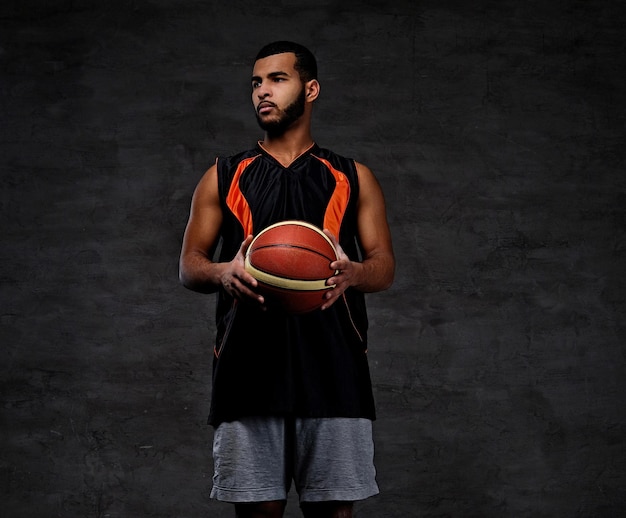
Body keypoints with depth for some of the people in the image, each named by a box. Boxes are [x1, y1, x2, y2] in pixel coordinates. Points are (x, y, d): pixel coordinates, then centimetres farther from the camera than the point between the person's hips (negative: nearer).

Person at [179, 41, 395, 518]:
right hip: (250, 366, 0)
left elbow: (385, 266, 10)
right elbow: (189, 266, 12)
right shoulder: (223, 178, 13)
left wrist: (352, 273, -14)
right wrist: (222, 273, -13)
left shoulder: (354, 179, 13)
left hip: (332, 366, 0)